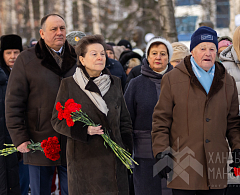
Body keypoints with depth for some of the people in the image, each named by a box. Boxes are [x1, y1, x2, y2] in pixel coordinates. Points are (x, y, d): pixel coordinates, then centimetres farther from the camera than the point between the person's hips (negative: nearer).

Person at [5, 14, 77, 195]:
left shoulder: (77, 59, 8)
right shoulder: (27, 60, 0)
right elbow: (14, 102, -2)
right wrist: (20, 137, -8)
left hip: (73, 144, 2)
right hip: (39, 145, -2)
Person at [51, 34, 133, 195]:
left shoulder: (115, 83, 11)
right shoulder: (69, 85, -1)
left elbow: (124, 120, 17)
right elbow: (57, 120, -1)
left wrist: (127, 149, 7)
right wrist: (84, 130, -16)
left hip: (113, 158, 3)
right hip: (83, 159, -3)